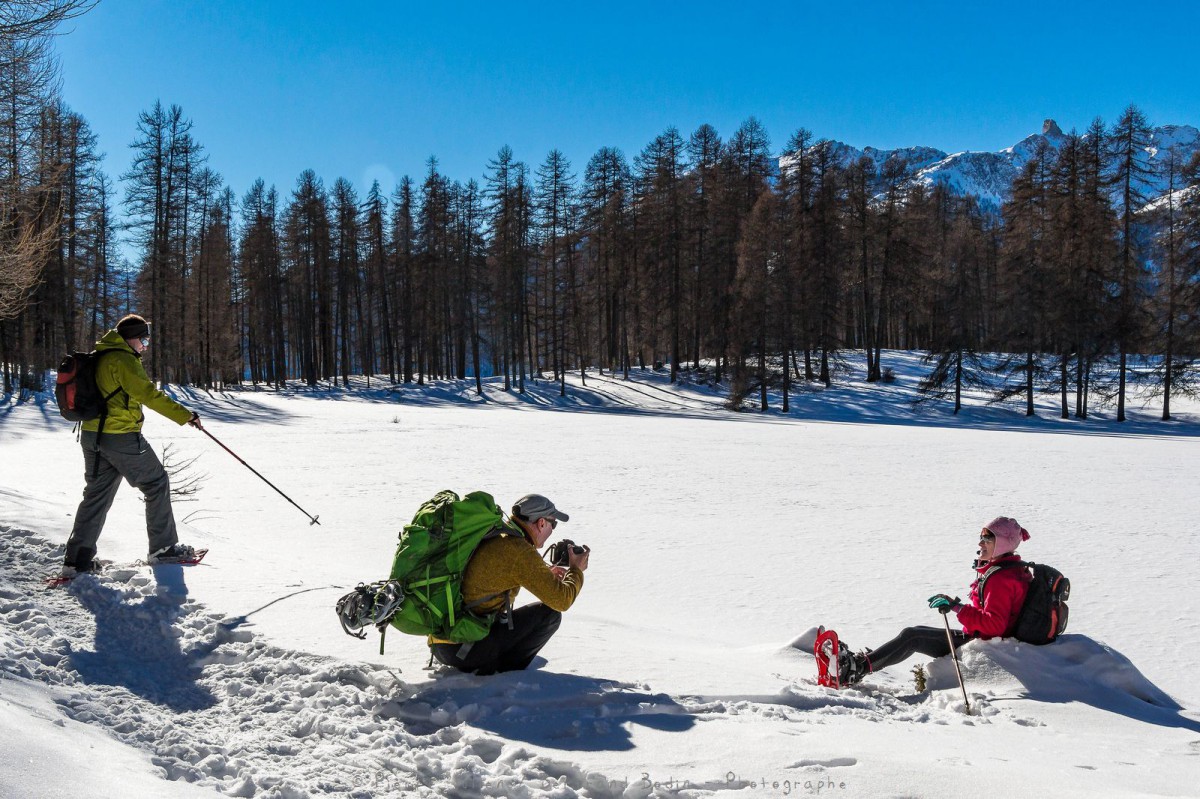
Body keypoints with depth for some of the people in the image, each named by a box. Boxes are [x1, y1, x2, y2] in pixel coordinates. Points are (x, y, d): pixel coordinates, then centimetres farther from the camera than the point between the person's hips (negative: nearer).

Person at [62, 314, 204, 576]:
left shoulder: (99, 358, 15)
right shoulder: (123, 360, -15)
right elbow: (148, 394, -21)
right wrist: (185, 415, -21)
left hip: (92, 434, 9)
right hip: (121, 437, -9)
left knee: (97, 494, 12)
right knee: (157, 484, 5)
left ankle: (77, 559, 8)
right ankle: (163, 547, 11)